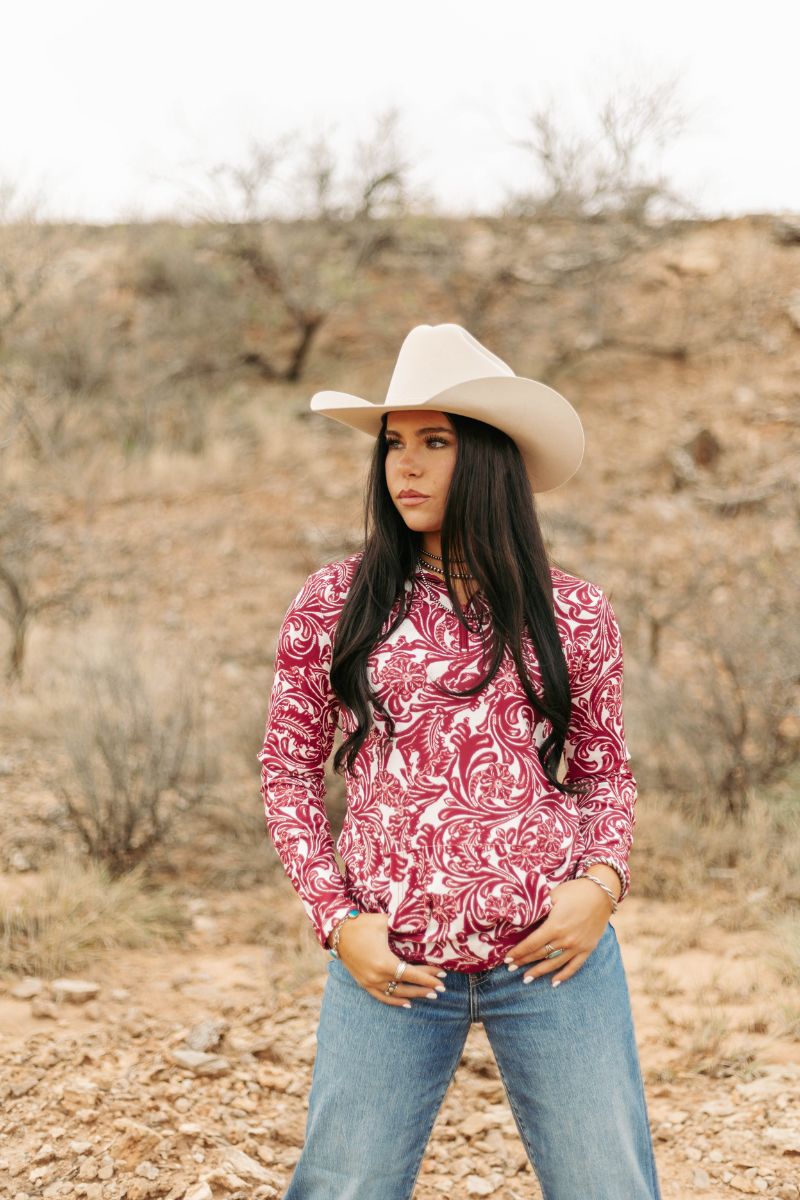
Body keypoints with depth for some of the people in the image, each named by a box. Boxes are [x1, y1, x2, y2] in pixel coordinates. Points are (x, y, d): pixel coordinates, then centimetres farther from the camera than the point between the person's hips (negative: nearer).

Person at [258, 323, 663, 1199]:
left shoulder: (573, 614, 4)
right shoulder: (334, 604, 2)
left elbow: (606, 773, 14)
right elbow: (287, 769, 8)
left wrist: (605, 879, -5)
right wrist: (335, 919, -2)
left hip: (553, 956, 1)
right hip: (391, 964, 0)